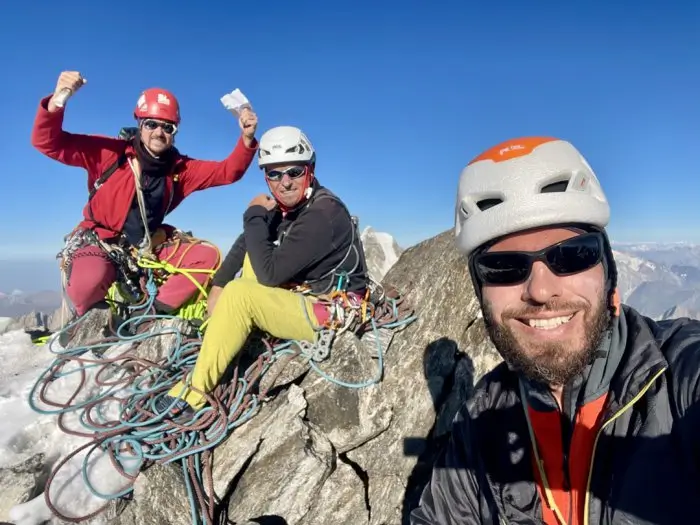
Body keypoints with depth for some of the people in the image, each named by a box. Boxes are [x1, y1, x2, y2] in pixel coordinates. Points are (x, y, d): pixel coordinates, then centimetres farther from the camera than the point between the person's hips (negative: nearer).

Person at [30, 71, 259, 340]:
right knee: (86, 283, -38)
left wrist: (247, 139, -18)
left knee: (208, 256, -13)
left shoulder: (180, 169, 1)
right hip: (99, 241, -4)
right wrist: (56, 101, -32)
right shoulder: (110, 152, -11)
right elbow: (47, 143, -14)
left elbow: (227, 171, -1)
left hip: (148, 246, 4)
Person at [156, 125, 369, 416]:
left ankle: (197, 389, -6)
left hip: (332, 313, -9)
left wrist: (254, 216, -15)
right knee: (253, 253, 8)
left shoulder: (323, 214, -24)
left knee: (239, 293, -21)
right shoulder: (285, 205, 2)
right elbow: (248, 242, 8)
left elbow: (270, 273, -25)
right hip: (304, 294, 9)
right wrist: (217, 286, -3)